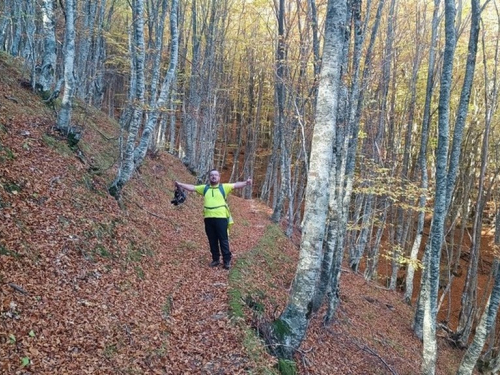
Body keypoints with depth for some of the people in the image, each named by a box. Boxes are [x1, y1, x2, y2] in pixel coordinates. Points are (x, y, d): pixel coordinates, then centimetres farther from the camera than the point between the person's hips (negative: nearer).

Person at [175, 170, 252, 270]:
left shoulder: (224, 187, 4)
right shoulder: (204, 188, 14)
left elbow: (236, 185, -6)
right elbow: (192, 187, 16)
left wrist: (246, 183, -22)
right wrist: (180, 184, 9)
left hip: (221, 218, -4)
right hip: (208, 218, 4)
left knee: (223, 240, 1)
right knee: (212, 240, 11)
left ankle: (227, 261, 9)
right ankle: (216, 259, 22)